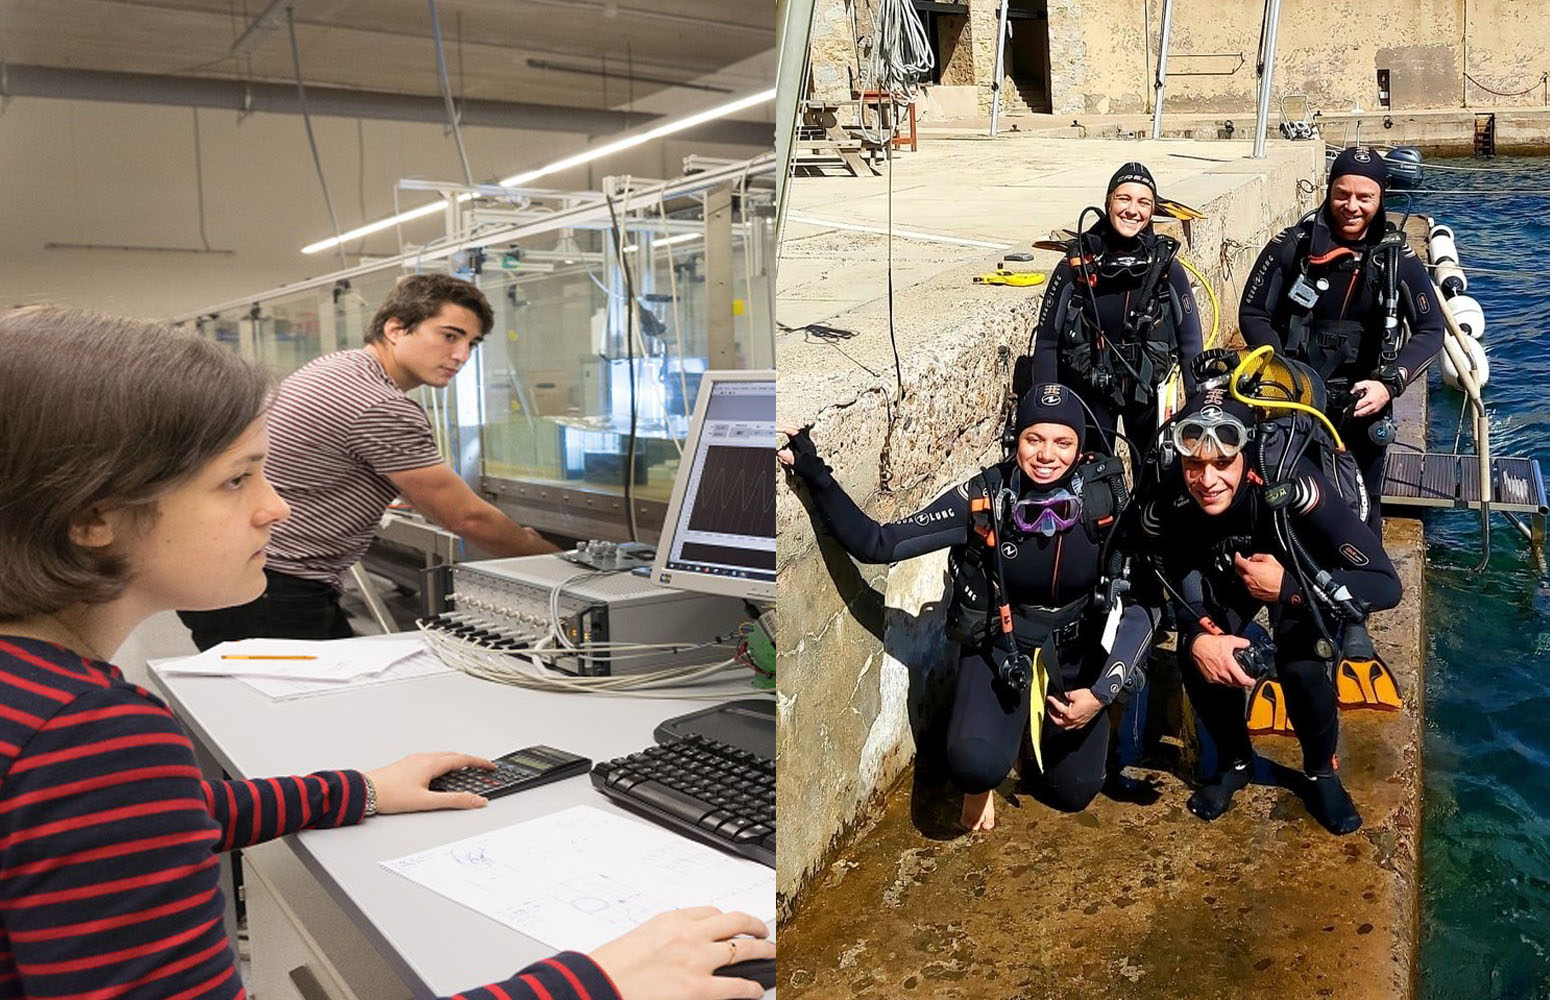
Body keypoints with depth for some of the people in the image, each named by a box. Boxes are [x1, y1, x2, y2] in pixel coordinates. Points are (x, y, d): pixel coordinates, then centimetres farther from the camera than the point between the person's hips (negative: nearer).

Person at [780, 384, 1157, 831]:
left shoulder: (1104, 497, -18)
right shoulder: (984, 499, -21)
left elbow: (1141, 599, -13)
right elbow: (876, 544, -24)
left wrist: (1101, 693, -19)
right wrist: (814, 473, -35)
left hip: (1077, 657, 2)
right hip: (1001, 651, -2)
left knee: (1072, 793, 7)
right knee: (974, 767, -27)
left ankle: (1047, 725, 39)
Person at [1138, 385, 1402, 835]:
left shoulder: (1289, 483, -41)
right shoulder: (1164, 504, -32)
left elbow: (1385, 584, -39)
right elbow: (1163, 584, -14)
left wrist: (1288, 588, -46)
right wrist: (1195, 637, -32)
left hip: (1299, 572, -2)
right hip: (1222, 575, 2)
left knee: (1303, 666, -26)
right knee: (1198, 659, -21)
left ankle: (1322, 771, 6)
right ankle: (1235, 760, 10)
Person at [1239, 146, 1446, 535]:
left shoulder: (1397, 258, -4)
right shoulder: (1292, 246, -10)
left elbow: (1431, 329, -1)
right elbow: (1252, 314, -5)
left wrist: (1390, 382, -17)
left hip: (1363, 405, 1)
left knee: (1362, 508, 14)